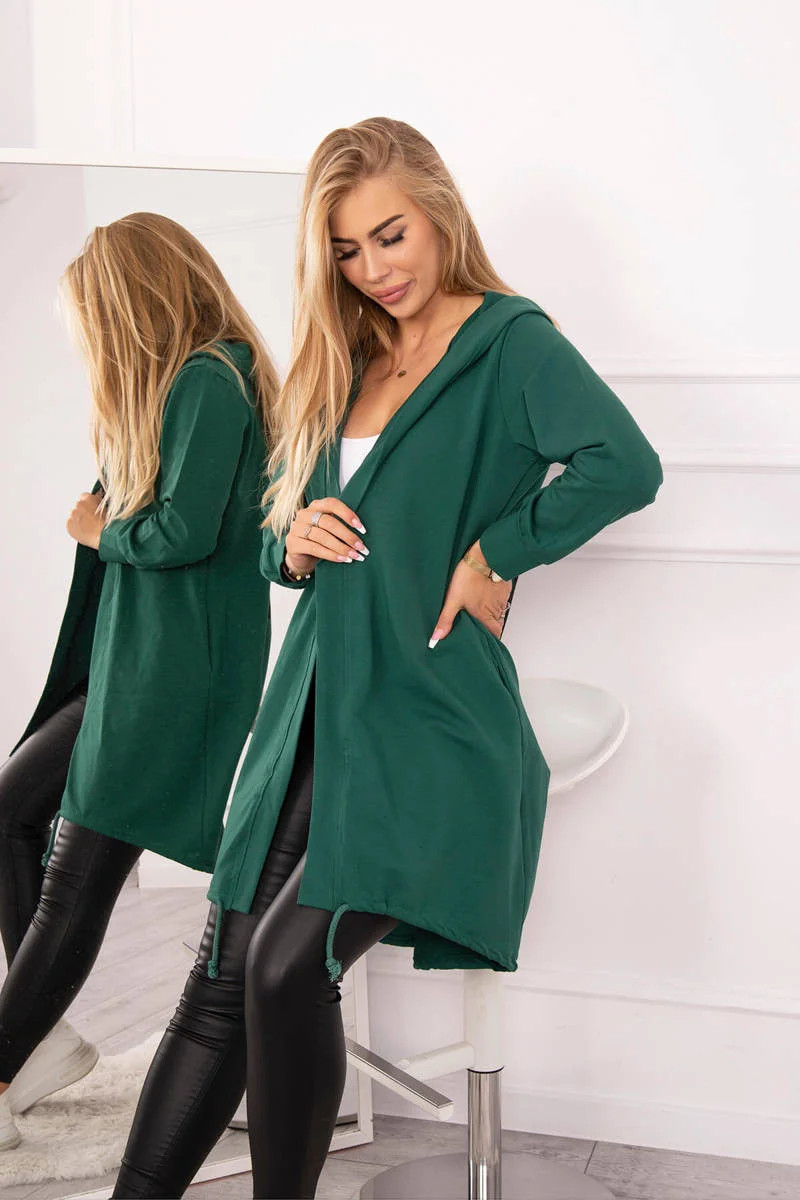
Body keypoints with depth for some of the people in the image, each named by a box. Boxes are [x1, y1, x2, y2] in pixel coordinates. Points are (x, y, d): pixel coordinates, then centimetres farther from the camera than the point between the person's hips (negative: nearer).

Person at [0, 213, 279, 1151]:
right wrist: (109, 524, -3)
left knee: (76, 884, -4)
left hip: (175, 675, -10)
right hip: (135, 666, 10)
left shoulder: (208, 379, -14)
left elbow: (187, 531, -22)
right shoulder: (195, 381, 16)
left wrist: (101, 531, -4)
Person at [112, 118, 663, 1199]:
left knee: (290, 964, -20)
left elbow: (624, 465, -22)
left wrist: (494, 553, -15)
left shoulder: (511, 340, -4)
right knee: (222, 983, 1)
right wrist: (297, 540, -1)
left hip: (429, 731, -6)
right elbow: (277, 543, 22)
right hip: (314, 717, 7)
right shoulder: (346, 364, 17)